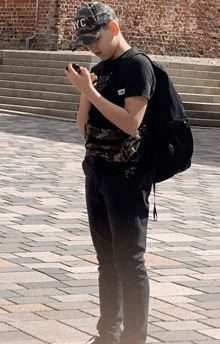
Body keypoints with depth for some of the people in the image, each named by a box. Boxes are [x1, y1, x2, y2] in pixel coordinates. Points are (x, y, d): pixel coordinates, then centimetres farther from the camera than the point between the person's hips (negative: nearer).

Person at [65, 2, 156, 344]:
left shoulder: (137, 65, -10)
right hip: (97, 172, 8)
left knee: (129, 261, -5)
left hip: (128, 175, -8)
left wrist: (90, 91, -18)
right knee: (107, 259, 13)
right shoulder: (99, 70, 13)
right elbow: (84, 126, 13)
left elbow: (131, 123, -20)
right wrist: (85, 92, -4)